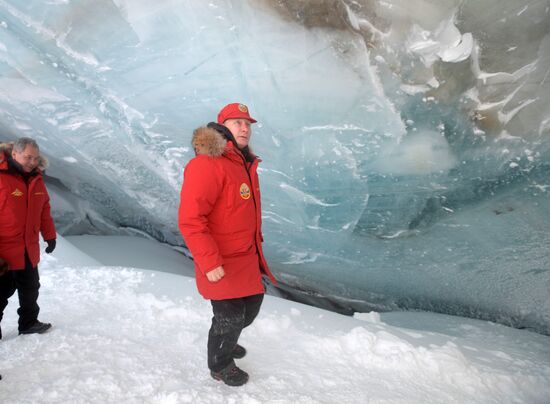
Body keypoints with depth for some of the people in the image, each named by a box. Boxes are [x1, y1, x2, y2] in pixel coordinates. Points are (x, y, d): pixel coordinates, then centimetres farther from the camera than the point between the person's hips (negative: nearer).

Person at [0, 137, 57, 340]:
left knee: (30, 288, 18)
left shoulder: (36, 179, 5)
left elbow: (44, 208, 13)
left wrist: (49, 236, 15)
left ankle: (29, 322, 33)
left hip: (29, 250, 7)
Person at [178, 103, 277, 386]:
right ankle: (219, 365, 33)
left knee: (251, 306, 22)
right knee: (230, 316, 5)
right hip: (221, 264, -9)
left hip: (247, 258, 9)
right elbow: (190, 219, -27)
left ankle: (225, 342, 50)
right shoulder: (206, 164, -23)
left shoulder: (245, 163, 8)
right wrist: (210, 263, -26)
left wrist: (256, 241, 21)